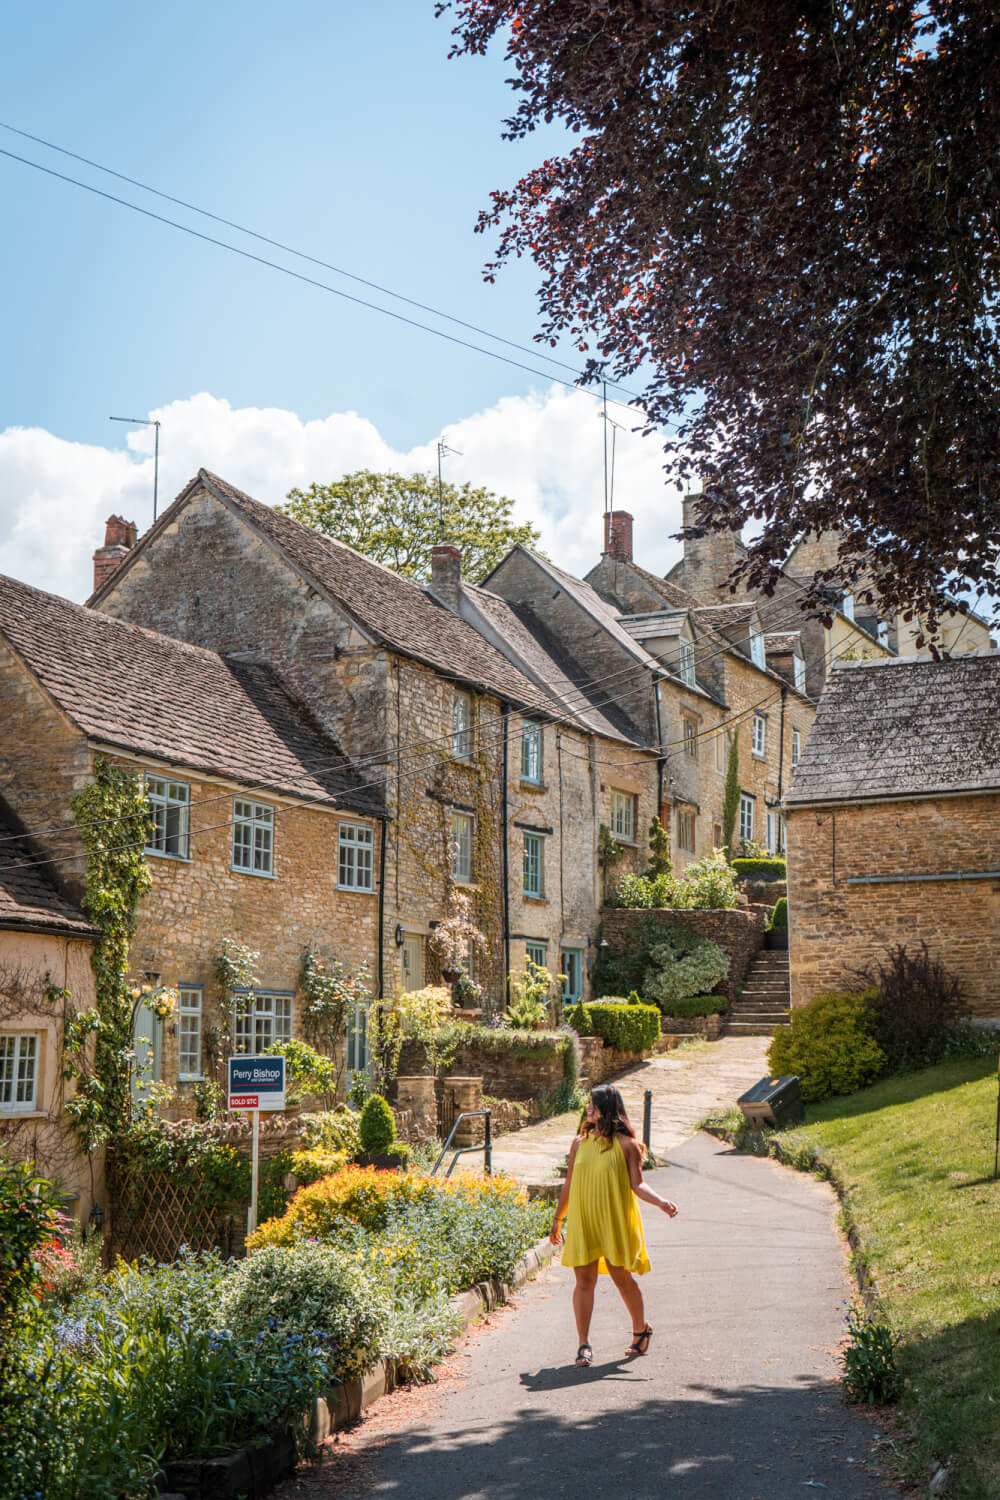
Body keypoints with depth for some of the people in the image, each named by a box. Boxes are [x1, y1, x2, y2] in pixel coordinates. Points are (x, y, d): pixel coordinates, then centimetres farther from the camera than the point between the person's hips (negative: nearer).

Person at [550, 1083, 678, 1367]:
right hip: (583, 1222, 3)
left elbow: (637, 1185, -6)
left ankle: (641, 1330, 28)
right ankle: (584, 1344, 3)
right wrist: (557, 1219, 19)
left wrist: (661, 1201, -23)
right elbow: (569, 1184, 15)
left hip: (615, 1222, -3)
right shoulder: (580, 1143, 8)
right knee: (584, 1279, -2)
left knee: (621, 1277, 3)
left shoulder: (625, 1144, -4)